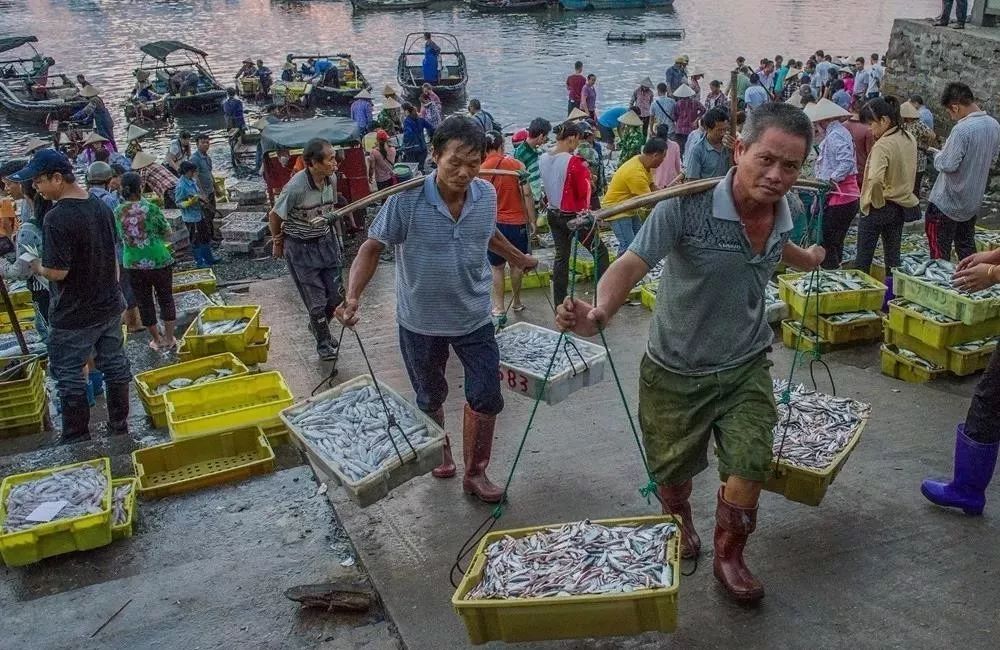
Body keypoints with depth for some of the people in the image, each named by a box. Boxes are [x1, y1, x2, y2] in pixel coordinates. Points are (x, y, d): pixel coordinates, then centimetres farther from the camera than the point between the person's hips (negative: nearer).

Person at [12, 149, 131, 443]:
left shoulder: (57, 217, -24)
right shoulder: (101, 206, 2)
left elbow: (57, 272, -25)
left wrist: (37, 267, -5)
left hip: (73, 317, -7)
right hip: (109, 307, 7)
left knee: (69, 375, 8)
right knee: (114, 365, 16)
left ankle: (77, 439, 19)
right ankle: (119, 426, 28)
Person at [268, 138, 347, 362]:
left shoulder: (331, 179, -7)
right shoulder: (296, 187, -26)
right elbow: (274, 216, -12)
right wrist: (279, 244, 1)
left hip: (326, 241, 6)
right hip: (301, 248, -6)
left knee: (337, 294, 10)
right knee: (317, 301, 2)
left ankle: (318, 326, 39)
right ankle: (323, 344, 24)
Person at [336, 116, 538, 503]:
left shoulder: (486, 195, -9)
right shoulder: (407, 199, -23)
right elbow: (373, 247, -17)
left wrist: (520, 260, 27)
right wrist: (353, 296, -32)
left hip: (474, 318, 2)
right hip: (420, 321, -2)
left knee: (486, 397, 2)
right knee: (430, 398, 19)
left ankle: (475, 473, 22)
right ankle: (440, 453, 47)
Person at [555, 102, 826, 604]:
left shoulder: (780, 210, -6)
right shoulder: (688, 204, -26)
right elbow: (633, 263, -35)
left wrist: (806, 259, 40)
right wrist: (598, 313, -54)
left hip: (744, 368, 3)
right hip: (675, 372, -3)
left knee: (750, 466, -5)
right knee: (673, 473, 16)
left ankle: (729, 557, 24)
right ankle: (680, 523, 53)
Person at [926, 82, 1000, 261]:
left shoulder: (962, 130, -24)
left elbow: (947, 165, -24)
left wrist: (941, 153, -5)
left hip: (946, 204, -8)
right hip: (973, 202, 8)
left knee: (940, 254, 2)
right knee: (967, 249, 18)